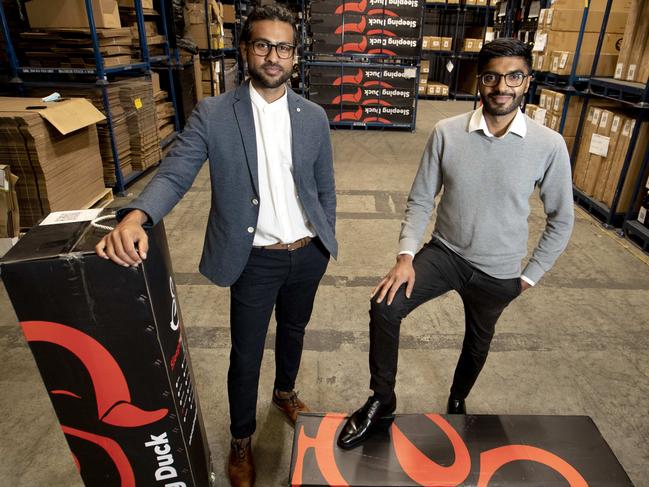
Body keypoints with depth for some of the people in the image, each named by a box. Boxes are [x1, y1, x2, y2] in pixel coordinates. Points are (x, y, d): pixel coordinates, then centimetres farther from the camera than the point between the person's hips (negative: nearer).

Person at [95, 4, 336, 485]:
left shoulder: (314, 117, 0)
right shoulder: (213, 114, -8)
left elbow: (325, 189, 7)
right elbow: (174, 174, -13)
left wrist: (326, 243, 9)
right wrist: (135, 217, -32)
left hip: (307, 255, 3)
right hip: (255, 260, -3)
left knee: (293, 330, 24)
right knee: (246, 354, 10)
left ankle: (285, 391, 55)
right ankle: (241, 439, 38)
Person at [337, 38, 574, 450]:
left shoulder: (549, 146, -14)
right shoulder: (447, 133, -12)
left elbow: (561, 220, -2)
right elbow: (421, 200, -6)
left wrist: (531, 275, -1)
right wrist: (406, 255, -17)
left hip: (498, 272, 1)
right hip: (445, 252, 0)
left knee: (478, 342, 22)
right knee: (384, 307, -22)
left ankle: (457, 402, 55)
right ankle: (382, 402, 2)